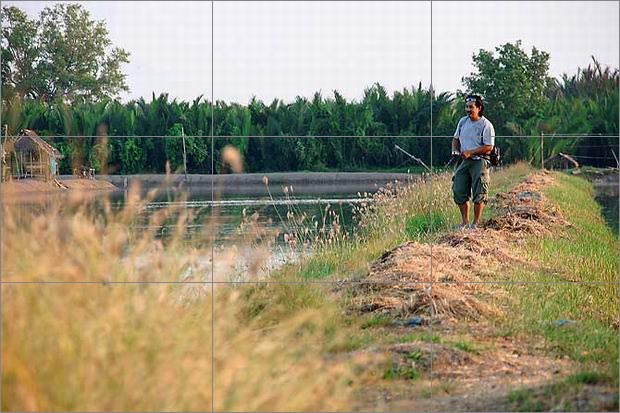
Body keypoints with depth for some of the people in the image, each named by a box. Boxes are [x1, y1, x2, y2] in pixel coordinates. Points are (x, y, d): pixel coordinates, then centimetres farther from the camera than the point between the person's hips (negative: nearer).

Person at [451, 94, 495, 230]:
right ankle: (464, 221, 11)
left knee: (479, 194, -6)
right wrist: (454, 150, 3)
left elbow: (489, 147, -14)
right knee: (459, 191, 1)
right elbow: (456, 139, 24)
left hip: (479, 162, -6)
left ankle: (476, 222, 2)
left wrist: (470, 152, -19)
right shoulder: (463, 121, 12)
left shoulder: (486, 125, -8)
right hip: (464, 162, 6)